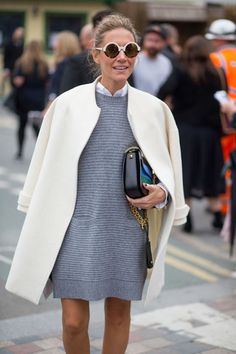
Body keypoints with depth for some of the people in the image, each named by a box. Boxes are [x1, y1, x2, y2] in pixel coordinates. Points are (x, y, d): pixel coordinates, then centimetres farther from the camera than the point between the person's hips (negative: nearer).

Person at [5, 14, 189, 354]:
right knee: (74, 322, -2)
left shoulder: (153, 109, 1)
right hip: (78, 227, -1)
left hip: (128, 230, 2)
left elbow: (169, 168, 12)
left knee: (119, 314, 13)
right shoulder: (67, 104, -3)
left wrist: (162, 193, -9)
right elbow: (47, 166, 4)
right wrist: (44, 223, 6)